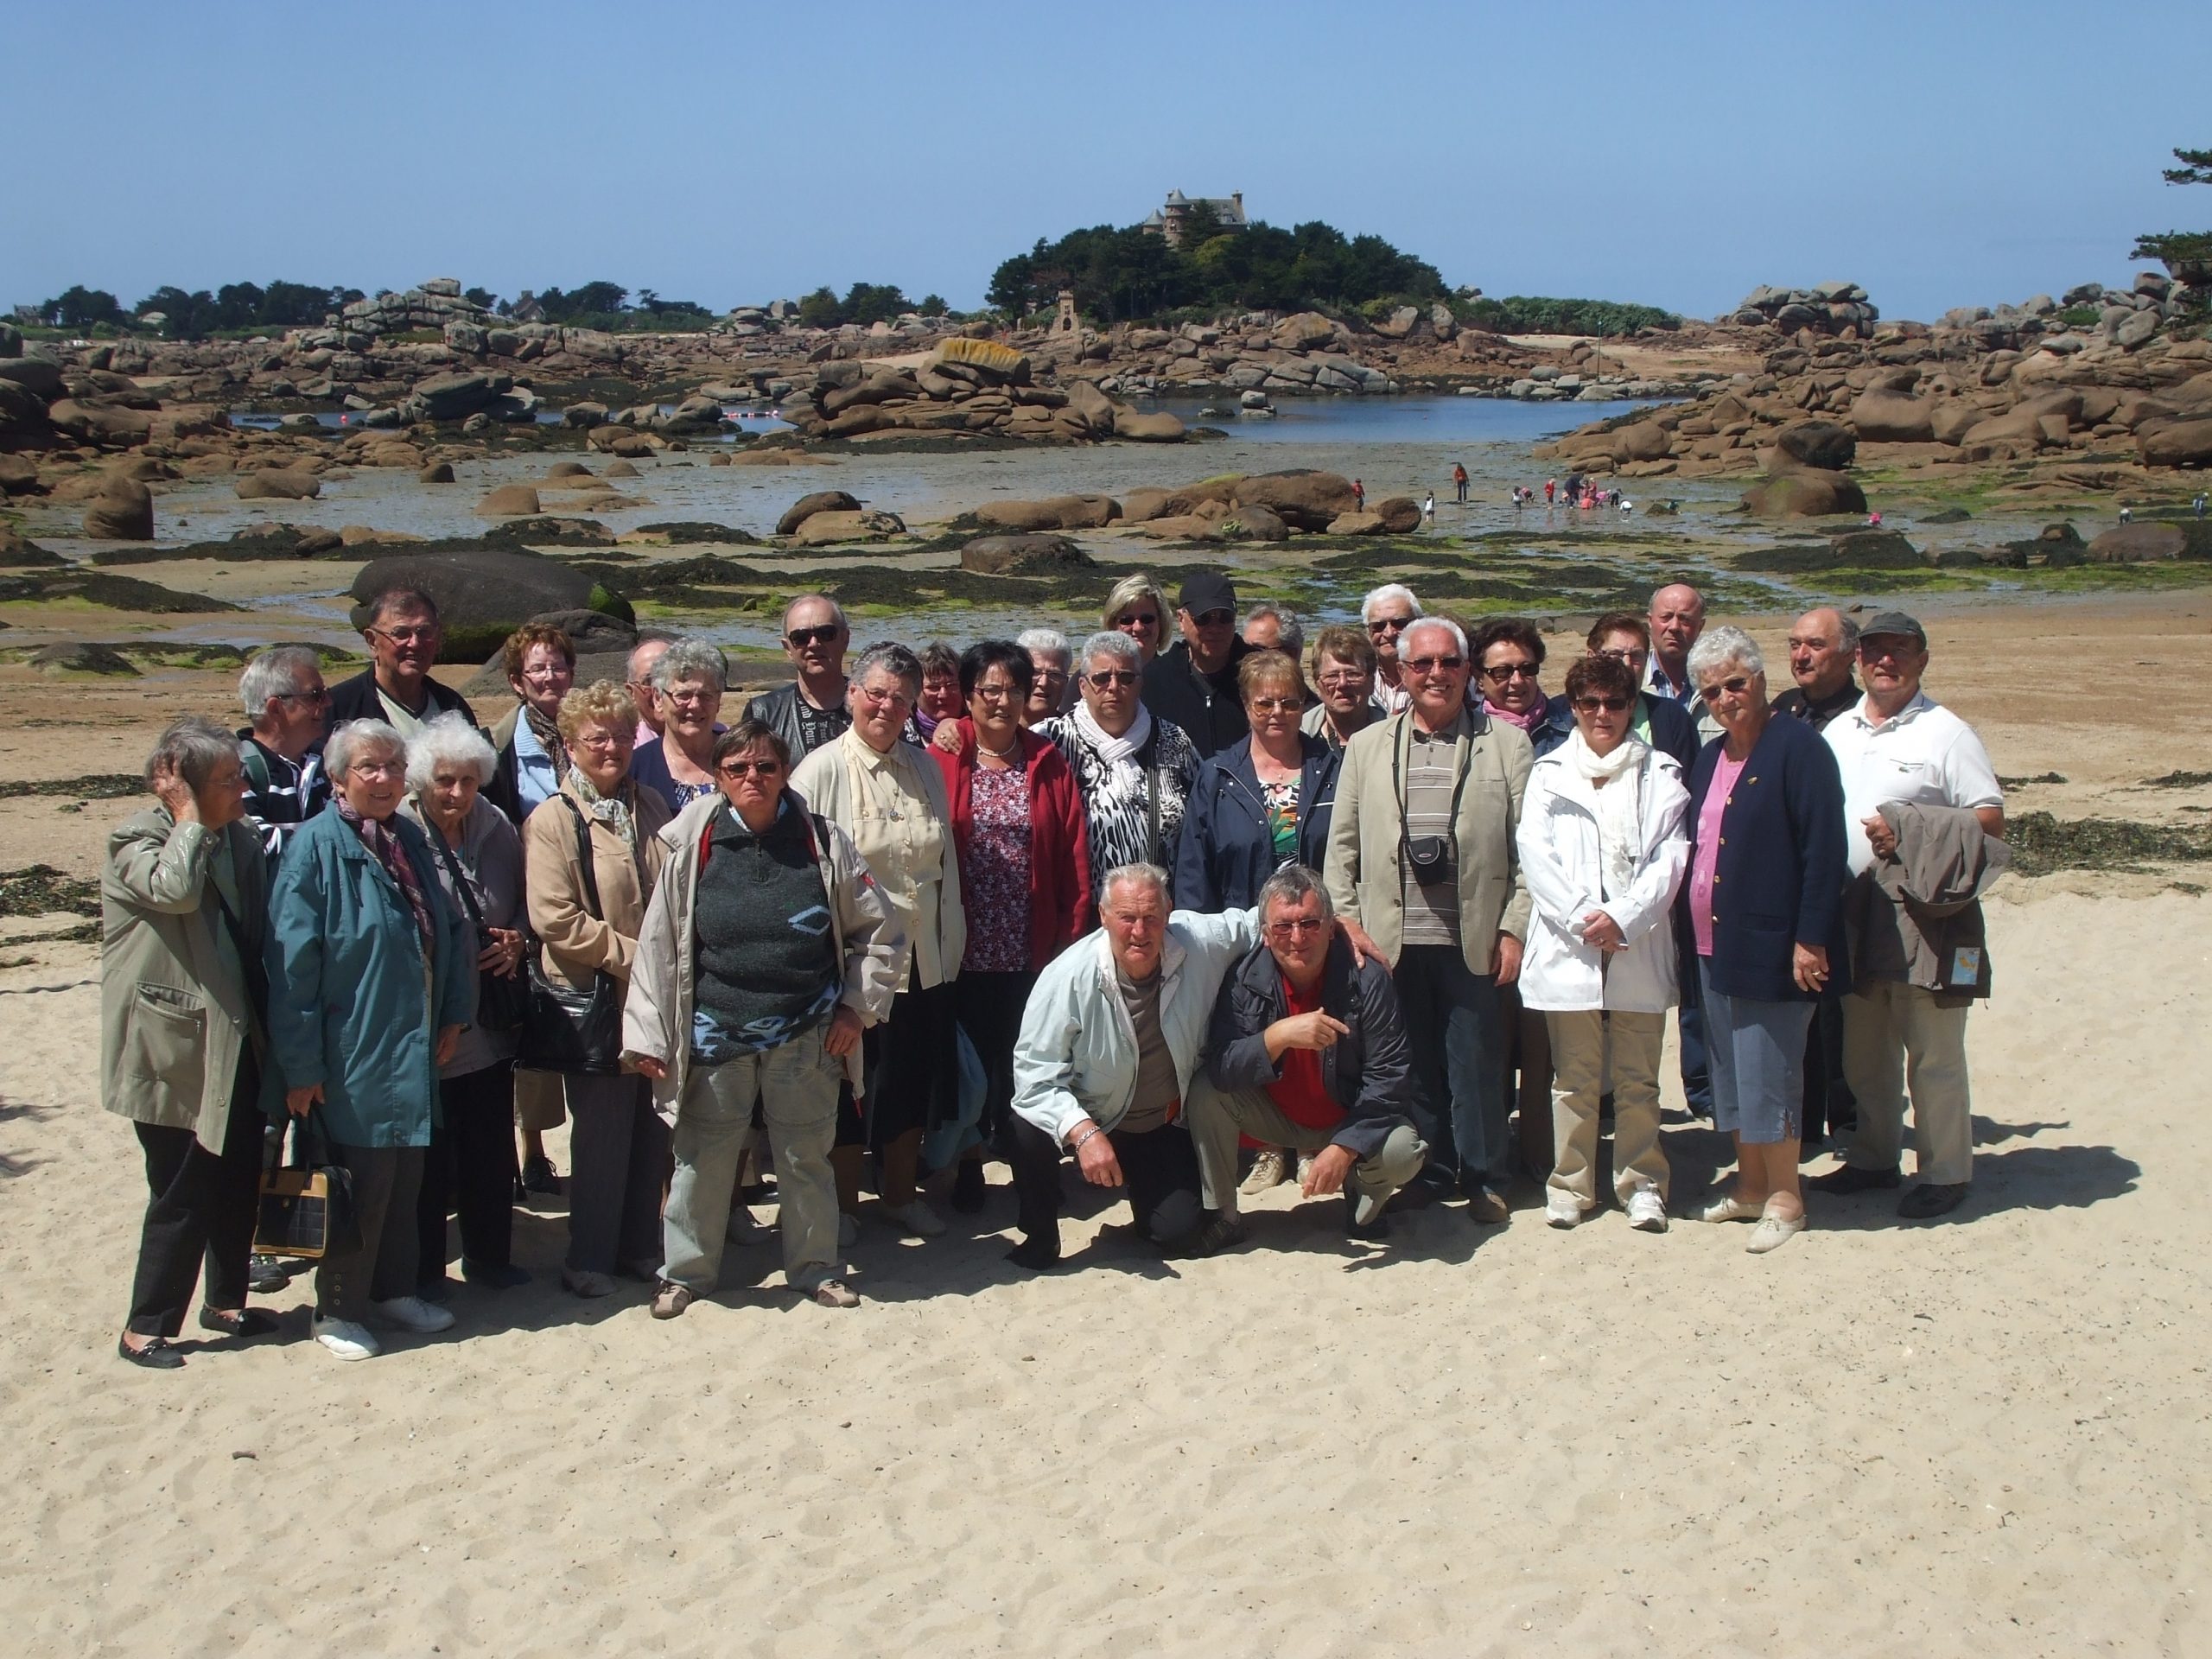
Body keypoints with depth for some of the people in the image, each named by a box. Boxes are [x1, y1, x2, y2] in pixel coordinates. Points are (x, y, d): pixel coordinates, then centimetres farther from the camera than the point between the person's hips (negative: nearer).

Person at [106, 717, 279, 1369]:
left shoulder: (238, 839, 9)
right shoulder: (137, 841, -11)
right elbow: (175, 888, -33)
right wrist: (188, 818, -21)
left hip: (235, 1044, 7)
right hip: (172, 1052, -7)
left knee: (239, 1181, 15)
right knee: (181, 1193, -1)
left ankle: (225, 1301, 32)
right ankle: (144, 1328, 13)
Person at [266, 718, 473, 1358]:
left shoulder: (409, 840, 8)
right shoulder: (316, 847, -14)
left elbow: (448, 933, 16)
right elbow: (292, 962, -16)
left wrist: (454, 1013, 8)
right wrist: (300, 1064, -17)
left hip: (412, 1048, 7)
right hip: (350, 1056, -7)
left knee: (404, 1176, 15)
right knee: (360, 1181, 0)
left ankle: (393, 1289, 30)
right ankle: (338, 1311, 15)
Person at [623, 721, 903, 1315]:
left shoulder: (824, 842, -2)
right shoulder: (692, 846, -2)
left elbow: (879, 931, 6)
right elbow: (658, 943, 1)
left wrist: (856, 1007, 1)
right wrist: (648, 1034, -1)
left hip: (806, 1037, 0)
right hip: (714, 1036, 0)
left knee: (806, 1156, 11)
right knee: (702, 1158, 8)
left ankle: (816, 1267, 28)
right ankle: (685, 1271, 24)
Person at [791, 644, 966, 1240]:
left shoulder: (925, 769, 8)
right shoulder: (821, 771, -10)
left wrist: (950, 947, 12)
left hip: (922, 961, 5)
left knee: (914, 1083, 15)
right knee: (849, 1090, 5)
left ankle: (901, 1194, 32)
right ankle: (843, 1207, 21)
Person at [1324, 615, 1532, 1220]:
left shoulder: (1505, 743, 5)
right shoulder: (1368, 746, 11)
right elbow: (1342, 847, 11)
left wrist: (1514, 929, -5)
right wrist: (1347, 927, 3)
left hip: (1472, 940, -2)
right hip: (1392, 942, 2)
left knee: (1475, 1064, 2)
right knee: (1413, 1066, 7)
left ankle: (1484, 1180, 16)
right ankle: (1426, 1175, 20)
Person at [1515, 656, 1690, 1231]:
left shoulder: (1660, 774, 8)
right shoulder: (1548, 773, 10)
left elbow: (1671, 858, -1)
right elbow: (1536, 854, 0)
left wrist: (1623, 918, -13)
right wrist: (1582, 919, -12)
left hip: (1639, 947, 0)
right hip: (1568, 947, 0)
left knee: (1638, 1080, 3)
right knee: (1574, 1078, 4)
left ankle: (1641, 1184, 12)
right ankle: (1571, 1185, 12)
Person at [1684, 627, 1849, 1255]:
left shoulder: (1798, 746, -11)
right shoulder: (1709, 759, 14)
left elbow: (1824, 849, -16)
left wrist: (1810, 939, -19)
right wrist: (1694, 936, 12)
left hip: (1771, 946, -8)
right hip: (1714, 946, 8)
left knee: (1768, 1075, -3)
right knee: (1731, 1076, 14)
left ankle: (1785, 1199, 8)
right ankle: (1751, 1187, 26)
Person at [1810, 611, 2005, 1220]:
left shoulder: (1946, 733, -5)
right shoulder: (1837, 731, 14)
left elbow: (1990, 821, -9)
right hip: (1853, 915, 6)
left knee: (1933, 1055, -1)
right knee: (1863, 1052, 15)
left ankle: (1945, 1173, 8)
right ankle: (1874, 1158, 28)